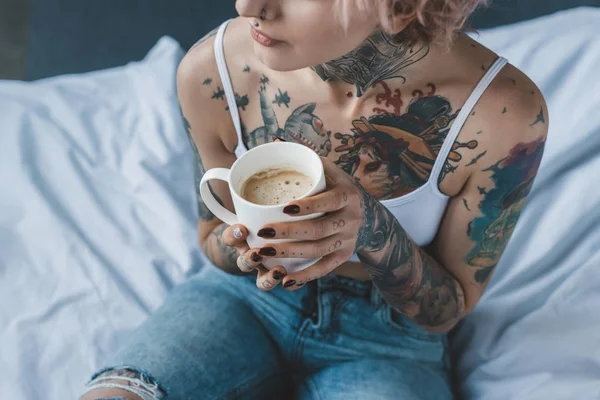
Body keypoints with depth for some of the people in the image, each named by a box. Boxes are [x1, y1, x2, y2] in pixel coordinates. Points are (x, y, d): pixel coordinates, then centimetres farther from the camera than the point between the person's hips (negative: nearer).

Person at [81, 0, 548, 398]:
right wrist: (242, 248, -22)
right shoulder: (212, 70, -17)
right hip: (240, 301, 2)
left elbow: (448, 310, -8)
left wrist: (376, 233, -29)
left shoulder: (502, 114, -23)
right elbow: (213, 237, 3)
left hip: (386, 344, -1)